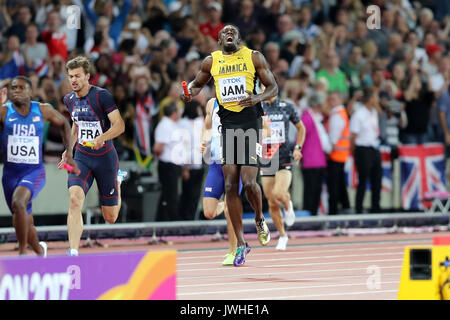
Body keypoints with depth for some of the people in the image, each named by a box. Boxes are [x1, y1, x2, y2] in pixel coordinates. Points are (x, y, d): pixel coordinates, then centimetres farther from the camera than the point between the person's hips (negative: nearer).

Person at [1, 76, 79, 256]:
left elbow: (64, 124, 16)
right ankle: (40, 250, 44)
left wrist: (68, 154, 12)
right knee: (25, 224, 13)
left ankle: (23, 251, -23)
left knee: (18, 202, -32)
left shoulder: (43, 110, 0)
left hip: (34, 171, -2)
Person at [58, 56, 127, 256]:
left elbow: (119, 125, -20)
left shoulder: (102, 96, -15)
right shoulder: (69, 99, 5)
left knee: (110, 217, 9)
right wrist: (69, 149, 16)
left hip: (105, 158, -4)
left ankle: (118, 179, 42)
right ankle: (73, 252, -27)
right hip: (82, 158, 4)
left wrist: (101, 138, -37)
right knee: (75, 199, -25)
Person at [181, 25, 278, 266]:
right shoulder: (211, 61, 11)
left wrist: (258, 98, -16)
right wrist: (189, 92, 3)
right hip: (226, 124, 3)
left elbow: (273, 88, 5)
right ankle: (241, 244, 6)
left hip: (250, 121, -3)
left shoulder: (253, 57, 3)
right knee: (230, 186, -2)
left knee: (248, 182, -14)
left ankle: (260, 219, 18)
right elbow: (198, 83, 27)